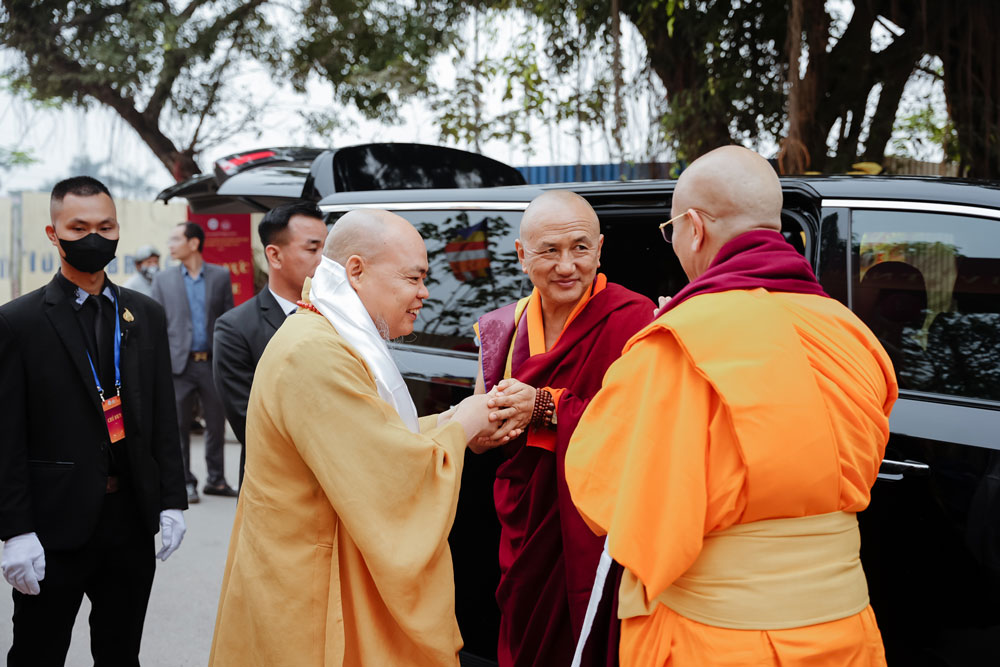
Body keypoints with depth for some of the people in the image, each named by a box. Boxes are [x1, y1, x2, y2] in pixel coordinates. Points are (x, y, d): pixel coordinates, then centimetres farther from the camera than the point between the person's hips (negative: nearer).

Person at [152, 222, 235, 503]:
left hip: (213, 362, 0)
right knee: (178, 425, 3)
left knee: (216, 423, 7)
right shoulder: (163, 279, 6)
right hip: (178, 363, 0)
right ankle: (185, 482, 13)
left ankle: (216, 479, 19)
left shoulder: (221, 276, 5)